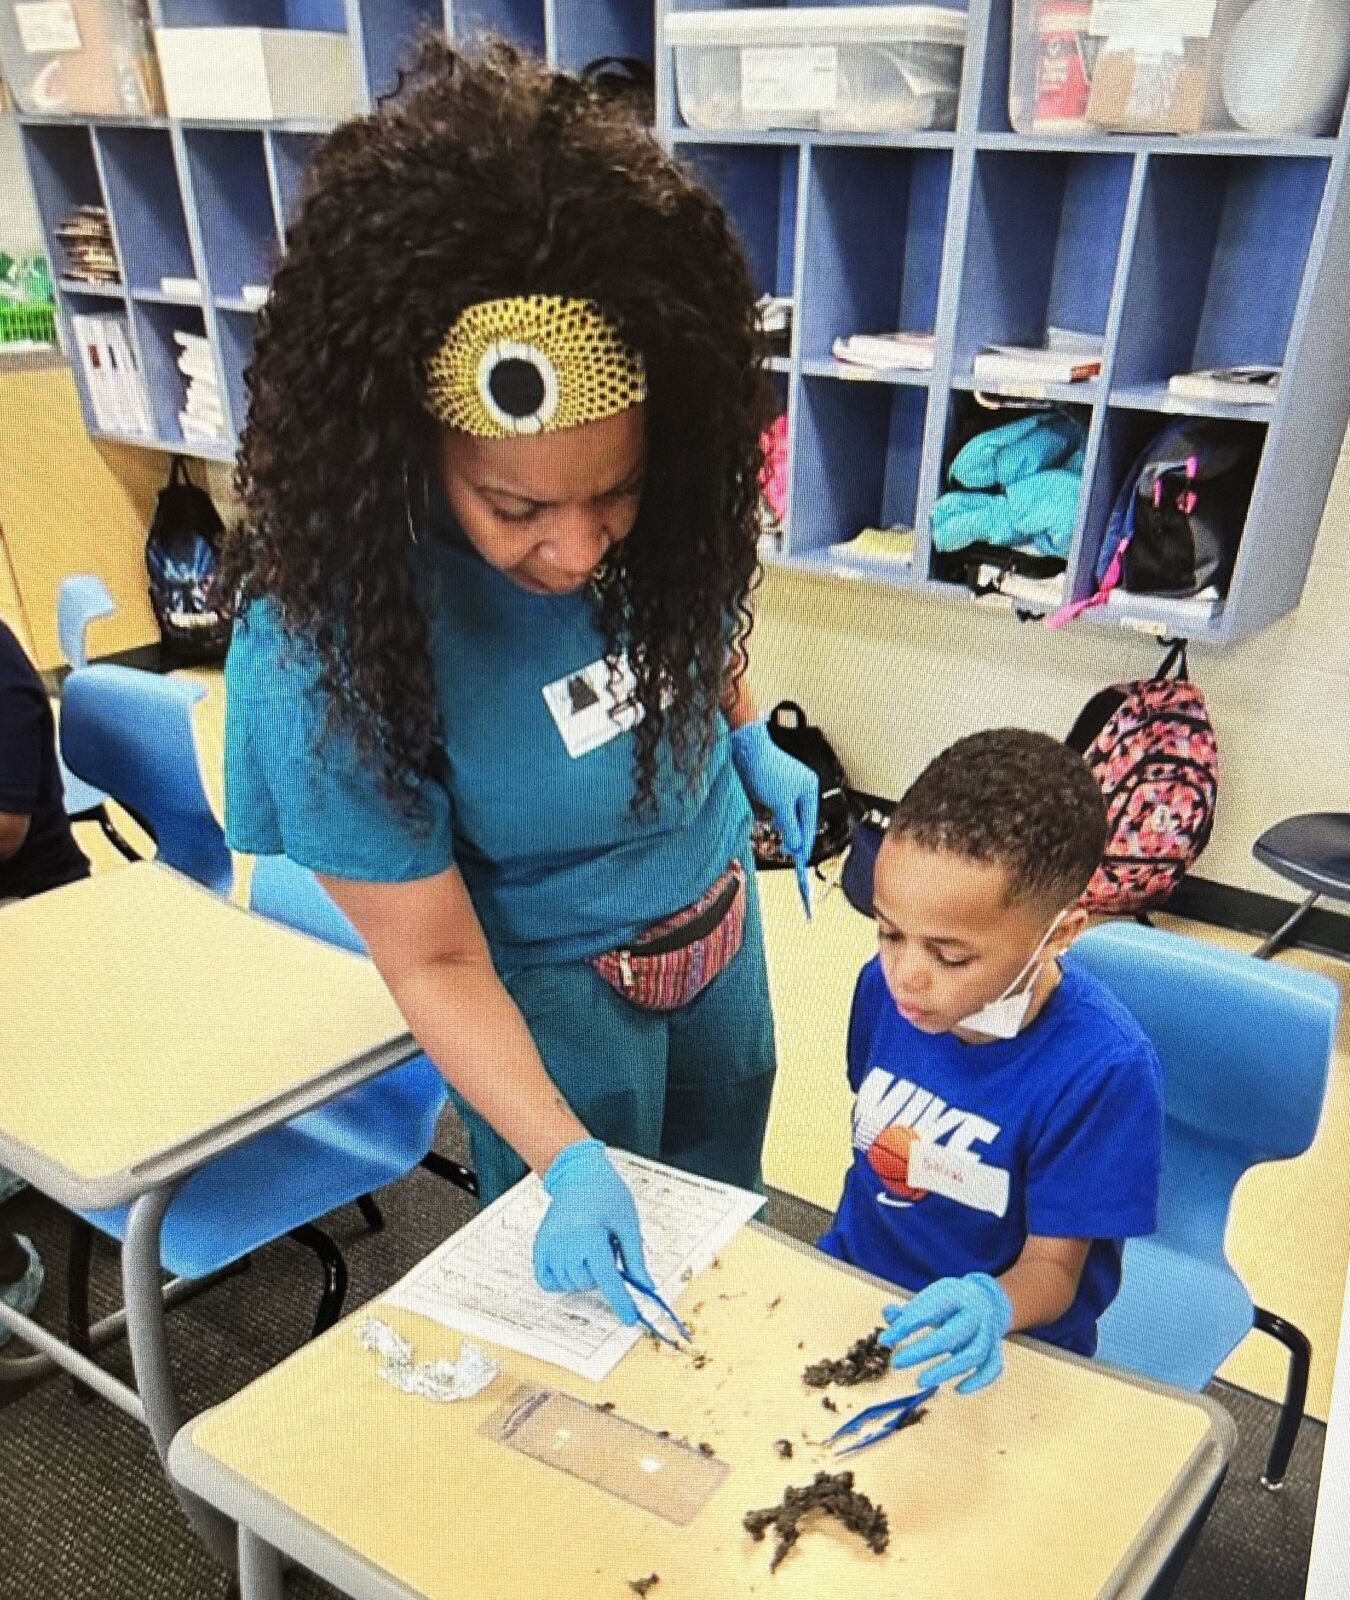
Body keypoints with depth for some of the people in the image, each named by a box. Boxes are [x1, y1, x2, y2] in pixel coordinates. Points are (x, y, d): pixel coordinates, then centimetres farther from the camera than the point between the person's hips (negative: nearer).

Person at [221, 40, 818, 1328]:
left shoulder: (670, 506, -22)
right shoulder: (333, 637, -33)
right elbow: (432, 964, -24)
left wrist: (751, 739, 1)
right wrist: (567, 1159, -30)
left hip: (716, 926, 5)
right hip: (550, 991, -4)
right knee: (590, 1303, 20)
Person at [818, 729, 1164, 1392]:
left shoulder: (1102, 1069, -24)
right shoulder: (887, 983, -8)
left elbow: (1052, 1267, -16)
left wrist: (990, 1306, -36)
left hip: (1003, 1345, -4)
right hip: (851, 1273, 5)